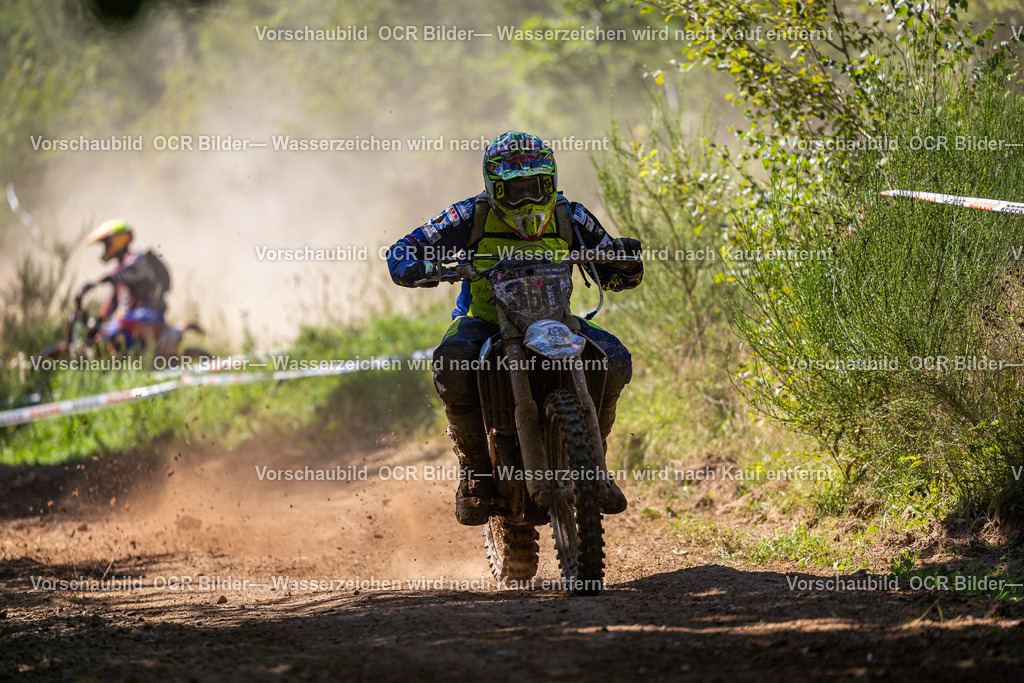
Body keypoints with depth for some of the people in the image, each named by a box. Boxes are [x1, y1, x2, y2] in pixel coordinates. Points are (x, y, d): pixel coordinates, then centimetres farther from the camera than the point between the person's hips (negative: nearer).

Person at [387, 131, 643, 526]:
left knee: (614, 361, -24)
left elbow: (614, 275, 6)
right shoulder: (473, 216, -8)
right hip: (483, 320, -2)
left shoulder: (569, 218, -1)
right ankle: (475, 470, -18)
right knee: (450, 365, -37)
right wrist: (415, 269, -32)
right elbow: (401, 252, -7)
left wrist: (627, 264, -20)